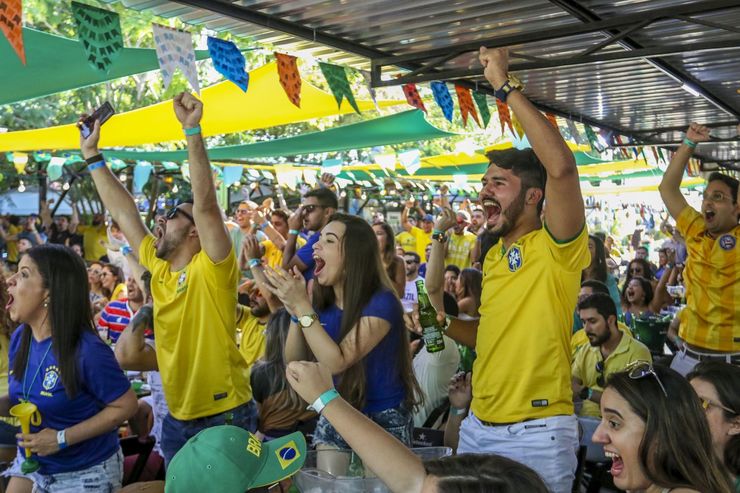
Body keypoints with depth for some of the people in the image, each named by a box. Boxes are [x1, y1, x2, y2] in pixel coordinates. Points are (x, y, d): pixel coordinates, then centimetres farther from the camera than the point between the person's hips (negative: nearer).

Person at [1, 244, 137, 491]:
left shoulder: (86, 350, -28)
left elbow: (126, 405, -21)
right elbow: (27, 397, 9)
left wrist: (61, 439, -21)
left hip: (86, 472, -6)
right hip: (31, 461, 6)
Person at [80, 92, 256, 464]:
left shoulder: (212, 269, -14)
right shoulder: (159, 267, 5)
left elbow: (205, 202, -28)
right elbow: (123, 213, 11)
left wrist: (192, 130, -33)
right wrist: (93, 157, 13)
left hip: (224, 418, -7)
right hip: (177, 419, 7)